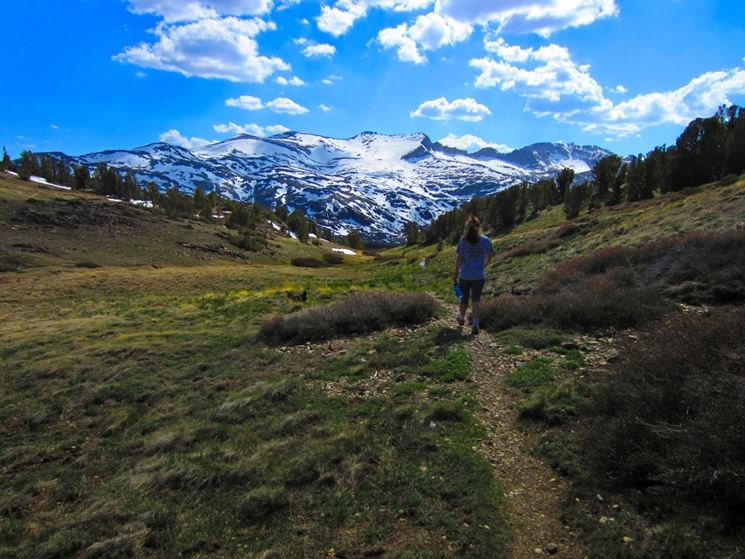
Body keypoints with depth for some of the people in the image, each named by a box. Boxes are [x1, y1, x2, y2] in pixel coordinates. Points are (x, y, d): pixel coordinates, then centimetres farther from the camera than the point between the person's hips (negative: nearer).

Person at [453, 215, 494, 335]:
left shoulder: (463, 240, -8)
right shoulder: (486, 240, -3)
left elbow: (459, 259, -7)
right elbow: (489, 258, 5)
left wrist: (456, 274, 2)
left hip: (465, 275, 0)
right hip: (479, 275, 0)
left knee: (464, 298, 17)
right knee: (476, 299, 4)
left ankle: (461, 318, 38)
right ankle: (475, 324, -9)